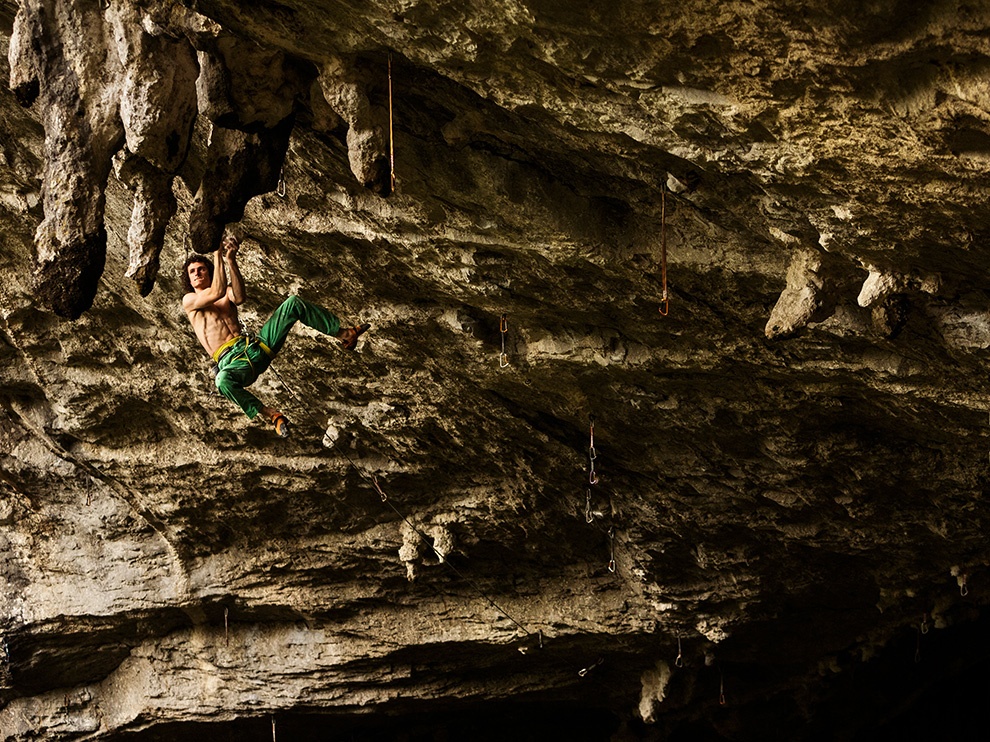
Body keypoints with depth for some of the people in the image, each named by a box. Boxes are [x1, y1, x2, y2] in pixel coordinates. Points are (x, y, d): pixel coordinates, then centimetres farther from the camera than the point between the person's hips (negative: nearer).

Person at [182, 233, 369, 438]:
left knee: (293, 304, -9)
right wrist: (217, 254, -7)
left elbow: (240, 298, -4)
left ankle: (343, 334, -5)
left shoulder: (227, 292, 24)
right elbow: (216, 293, -9)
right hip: (230, 361, -4)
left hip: (255, 345, 4)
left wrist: (231, 260, -10)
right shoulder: (189, 300, 12)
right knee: (223, 380, -44)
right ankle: (269, 413, -31)